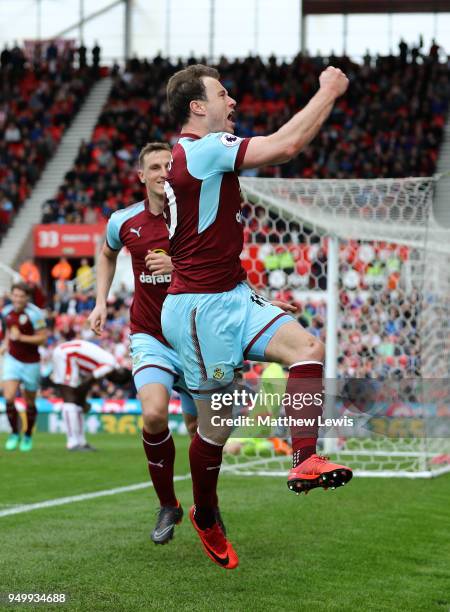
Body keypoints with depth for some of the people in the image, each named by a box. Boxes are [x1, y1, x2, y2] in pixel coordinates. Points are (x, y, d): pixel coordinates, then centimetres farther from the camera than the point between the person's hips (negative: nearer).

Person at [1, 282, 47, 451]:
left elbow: (43, 338, -16)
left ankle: (28, 435, 31)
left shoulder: (34, 313, -17)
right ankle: (14, 433, 6)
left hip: (31, 363, -3)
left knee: (30, 403, 9)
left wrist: (21, 337, -26)